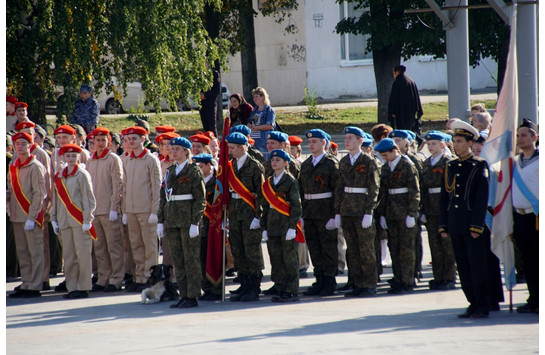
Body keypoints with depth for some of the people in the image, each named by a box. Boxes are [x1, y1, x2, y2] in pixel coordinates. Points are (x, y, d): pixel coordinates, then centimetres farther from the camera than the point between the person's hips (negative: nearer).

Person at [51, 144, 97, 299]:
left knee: (83, 254, -4)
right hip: (65, 221, 5)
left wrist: (87, 220, -11)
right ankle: (72, 287, 9)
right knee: (68, 256, 5)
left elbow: (88, 198, -6)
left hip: (80, 220, -5)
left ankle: (83, 287, -1)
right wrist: (54, 219, 13)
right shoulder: (59, 176, 12)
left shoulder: (82, 175, -3)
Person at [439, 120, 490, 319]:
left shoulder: (479, 166, -3)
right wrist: (443, 225, 8)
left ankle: (482, 307, 1)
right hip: (455, 226, 6)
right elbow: (444, 197, 14)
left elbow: (482, 198, -8)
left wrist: (477, 225, -13)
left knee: (478, 267, -4)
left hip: (473, 224, -6)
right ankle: (474, 304, 14)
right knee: (463, 267, 7)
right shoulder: (450, 166, 13)